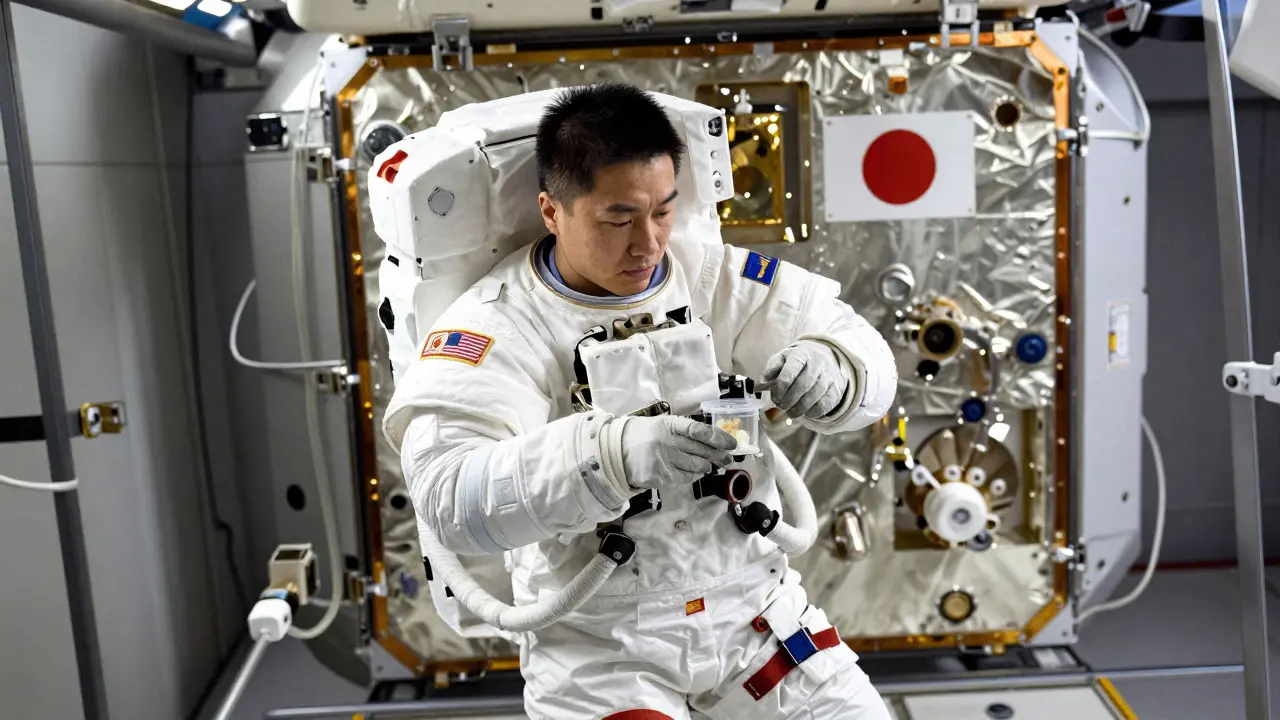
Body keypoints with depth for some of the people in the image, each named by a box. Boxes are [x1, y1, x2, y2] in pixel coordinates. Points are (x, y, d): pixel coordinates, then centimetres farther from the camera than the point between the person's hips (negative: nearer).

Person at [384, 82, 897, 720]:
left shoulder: (718, 277, -3)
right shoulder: (496, 324, -14)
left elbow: (867, 357, 0)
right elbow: (449, 496, -26)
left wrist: (830, 372, -25)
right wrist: (614, 451, -40)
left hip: (754, 608, 4)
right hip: (595, 642, -3)